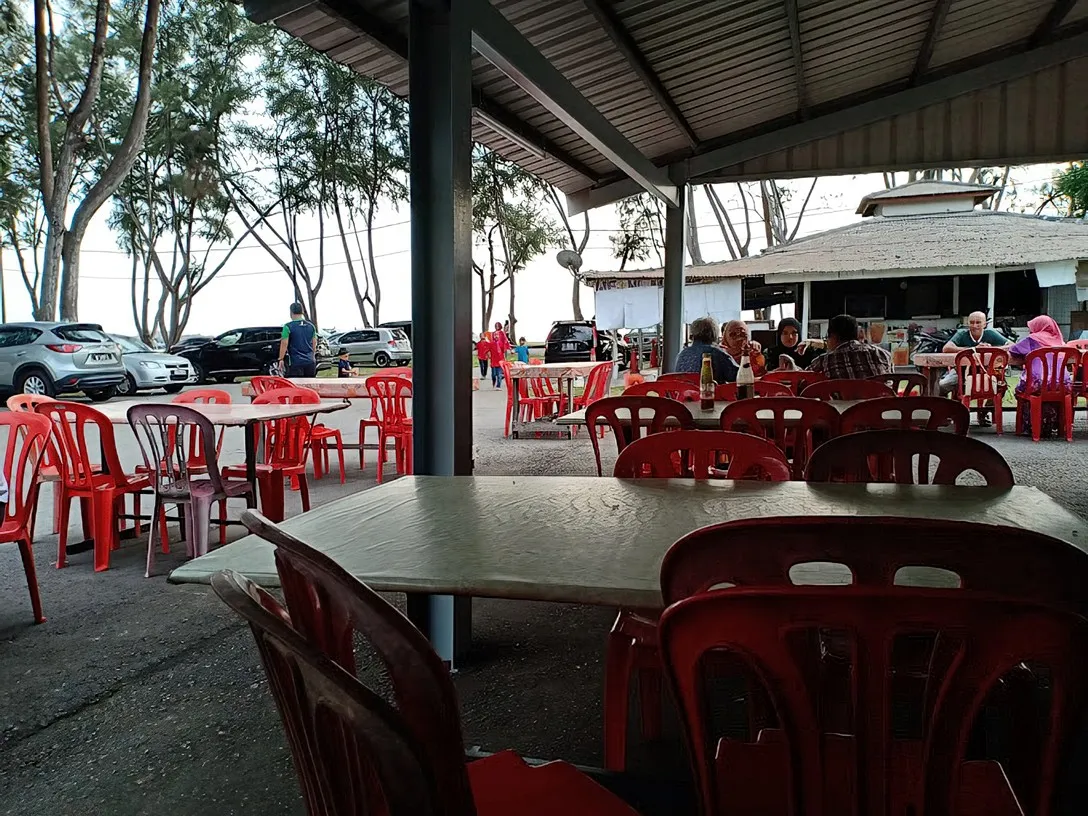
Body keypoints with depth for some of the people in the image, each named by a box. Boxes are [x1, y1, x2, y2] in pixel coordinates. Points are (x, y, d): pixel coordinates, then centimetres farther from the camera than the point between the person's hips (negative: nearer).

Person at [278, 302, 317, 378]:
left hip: (295, 362, -5)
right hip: (310, 361, 5)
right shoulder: (311, 326, 8)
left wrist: (281, 359, 0)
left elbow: (284, 344, -9)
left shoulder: (288, 326, -8)